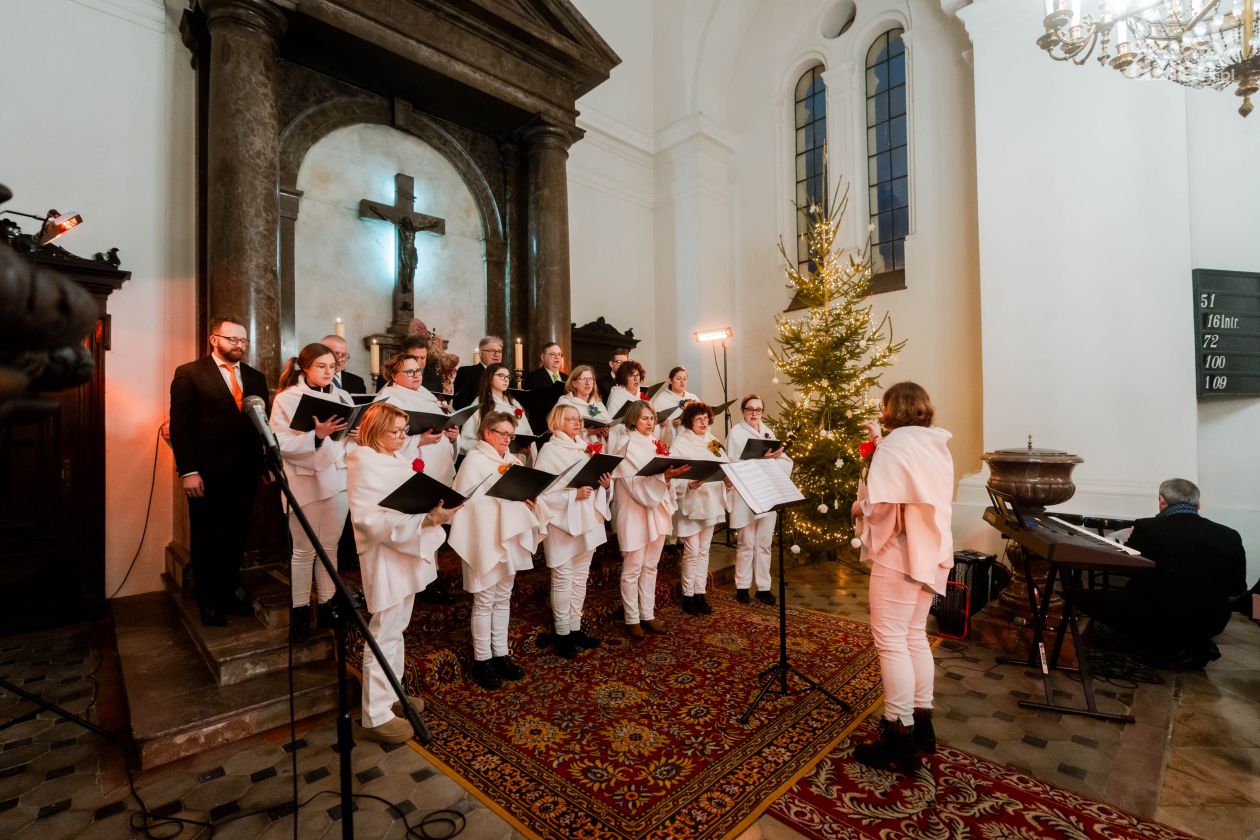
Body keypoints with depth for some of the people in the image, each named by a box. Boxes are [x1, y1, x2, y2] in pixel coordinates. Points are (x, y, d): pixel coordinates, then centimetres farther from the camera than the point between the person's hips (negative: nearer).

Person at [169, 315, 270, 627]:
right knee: (206, 540, 11)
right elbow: (180, 425, -7)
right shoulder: (189, 373, -2)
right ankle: (208, 601, 25)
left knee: (236, 538, 13)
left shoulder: (256, 377, 11)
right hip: (207, 474, -4)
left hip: (245, 473, 4)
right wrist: (188, 471, -13)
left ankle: (229, 592, 29)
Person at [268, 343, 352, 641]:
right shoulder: (286, 398, -3)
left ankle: (327, 605, 23)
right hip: (305, 481, -3)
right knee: (304, 549, 6)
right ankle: (300, 610, 20)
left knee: (330, 546, 11)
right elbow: (282, 445, -12)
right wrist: (317, 435, -25)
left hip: (337, 478, 3)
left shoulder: (342, 396, 8)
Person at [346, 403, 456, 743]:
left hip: (407, 553, 9)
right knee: (384, 635, 1)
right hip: (385, 558, -9)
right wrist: (424, 519, -31)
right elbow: (370, 519, -24)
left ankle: (390, 694, 35)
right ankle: (376, 716, 14)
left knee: (396, 629, 20)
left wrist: (435, 507, -3)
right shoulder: (364, 463, -16)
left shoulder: (397, 458, 10)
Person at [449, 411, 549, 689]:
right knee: (484, 601, 2)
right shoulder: (474, 460, -7)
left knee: (503, 598, 14)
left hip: (510, 535, 7)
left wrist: (530, 499, -9)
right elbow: (467, 499, -16)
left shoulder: (511, 460, 13)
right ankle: (482, 660, 15)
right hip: (486, 539, -7)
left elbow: (521, 493, 12)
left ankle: (500, 653, 26)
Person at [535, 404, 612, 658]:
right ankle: (562, 633, 15)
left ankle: (575, 628, 26)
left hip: (587, 519, 7)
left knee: (580, 577, 14)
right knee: (563, 579, 1)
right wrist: (573, 495, -22)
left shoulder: (586, 447, 12)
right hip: (563, 521, -7)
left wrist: (606, 484, -4)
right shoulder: (550, 450, -8)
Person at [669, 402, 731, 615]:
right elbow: (673, 477, -14)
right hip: (690, 503, -6)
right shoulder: (680, 443, -7)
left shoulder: (713, 442, 12)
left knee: (704, 550, 12)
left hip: (711, 502, 6)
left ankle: (700, 593, 22)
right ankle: (688, 596, 13)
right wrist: (690, 484, -29)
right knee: (692, 551, -2)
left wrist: (729, 479, -10)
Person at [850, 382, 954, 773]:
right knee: (915, 636, 17)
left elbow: (880, 505, -22)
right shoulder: (936, 445, 10)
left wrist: (857, 507, -1)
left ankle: (901, 741, 7)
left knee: (891, 640, -1)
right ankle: (921, 723, 28)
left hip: (900, 554, -9)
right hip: (930, 551, 9)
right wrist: (880, 441, 20)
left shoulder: (895, 446, -17)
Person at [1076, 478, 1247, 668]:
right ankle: (1196, 644, 11)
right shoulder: (1230, 536, 2)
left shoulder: (1148, 528, -10)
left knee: (1083, 595, 2)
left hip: (1160, 618, -6)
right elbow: (1237, 588, 12)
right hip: (1211, 623, 6)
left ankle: (1164, 647, -3)